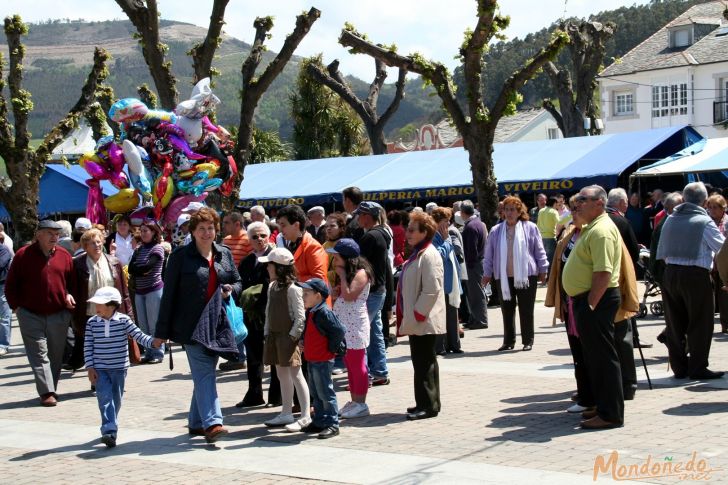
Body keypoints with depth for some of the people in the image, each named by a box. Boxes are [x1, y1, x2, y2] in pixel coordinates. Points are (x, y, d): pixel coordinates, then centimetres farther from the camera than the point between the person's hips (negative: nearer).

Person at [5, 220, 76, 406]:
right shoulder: (23, 255, -3)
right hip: (31, 315, -3)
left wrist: (69, 296, 0)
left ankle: (52, 390, 21)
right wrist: (17, 307, -2)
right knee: (39, 354, -8)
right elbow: (11, 284, 2)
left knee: (55, 355, 9)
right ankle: (47, 393, -12)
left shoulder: (64, 255, 5)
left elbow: (72, 281, 17)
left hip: (59, 315, 3)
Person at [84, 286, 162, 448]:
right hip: (100, 369, -1)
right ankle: (110, 431, -19)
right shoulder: (92, 323, -2)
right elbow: (88, 347, 1)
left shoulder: (124, 320, -7)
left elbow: (139, 335, -10)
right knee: (105, 399, -12)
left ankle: (110, 429, 28)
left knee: (116, 400, 11)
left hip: (119, 368, 1)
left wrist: (152, 342, -28)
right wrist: (90, 367, -5)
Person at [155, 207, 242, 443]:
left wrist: (231, 290, -4)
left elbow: (238, 281, 22)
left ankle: (196, 422, 22)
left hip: (216, 325, 5)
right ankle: (212, 423, -21)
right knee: (204, 373, -13)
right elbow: (169, 294, -3)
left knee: (204, 374, 11)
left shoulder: (224, 254, 11)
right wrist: (163, 331, -4)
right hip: (191, 326, -5)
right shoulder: (181, 256, -3)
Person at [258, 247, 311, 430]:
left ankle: (305, 416, -3)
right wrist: (267, 333, 11)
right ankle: (286, 414, 23)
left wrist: (292, 336, -17)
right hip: (274, 336, 9)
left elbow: (300, 316, -15)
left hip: (288, 337, -9)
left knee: (295, 374, -7)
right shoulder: (272, 287, 11)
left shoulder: (292, 289, -14)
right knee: (282, 374, 14)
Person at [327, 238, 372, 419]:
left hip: (355, 326, -9)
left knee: (357, 365, -5)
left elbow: (349, 295, -22)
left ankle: (360, 404, -1)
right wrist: (334, 295, 1)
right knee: (350, 365, 12)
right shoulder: (346, 273, 16)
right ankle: (354, 401, 17)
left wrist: (342, 276, -12)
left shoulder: (361, 273, -12)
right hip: (344, 326, 9)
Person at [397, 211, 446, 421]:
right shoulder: (418, 253, 16)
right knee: (423, 362, 14)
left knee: (424, 362, -6)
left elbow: (432, 290, -22)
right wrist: (409, 315, 17)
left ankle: (428, 405, -1)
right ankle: (428, 403, 22)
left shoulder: (428, 255, -16)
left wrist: (417, 314, -19)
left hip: (424, 321, -10)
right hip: (417, 320, 10)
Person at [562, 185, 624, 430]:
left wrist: (590, 305, -24)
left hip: (596, 300, -11)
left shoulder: (601, 231, -17)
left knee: (603, 356, -6)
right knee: (594, 356, 17)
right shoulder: (591, 228, 17)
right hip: (587, 300, 11)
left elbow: (603, 273, -25)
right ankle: (602, 406, 26)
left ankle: (610, 414, -1)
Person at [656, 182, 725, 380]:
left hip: (670, 274, 5)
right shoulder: (704, 221, -7)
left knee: (675, 324, 10)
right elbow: (721, 247, -3)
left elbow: (661, 253, 12)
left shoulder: (670, 220, 8)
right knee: (700, 324, 4)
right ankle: (698, 368, 3)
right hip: (696, 274, -5)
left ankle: (679, 367, 14)